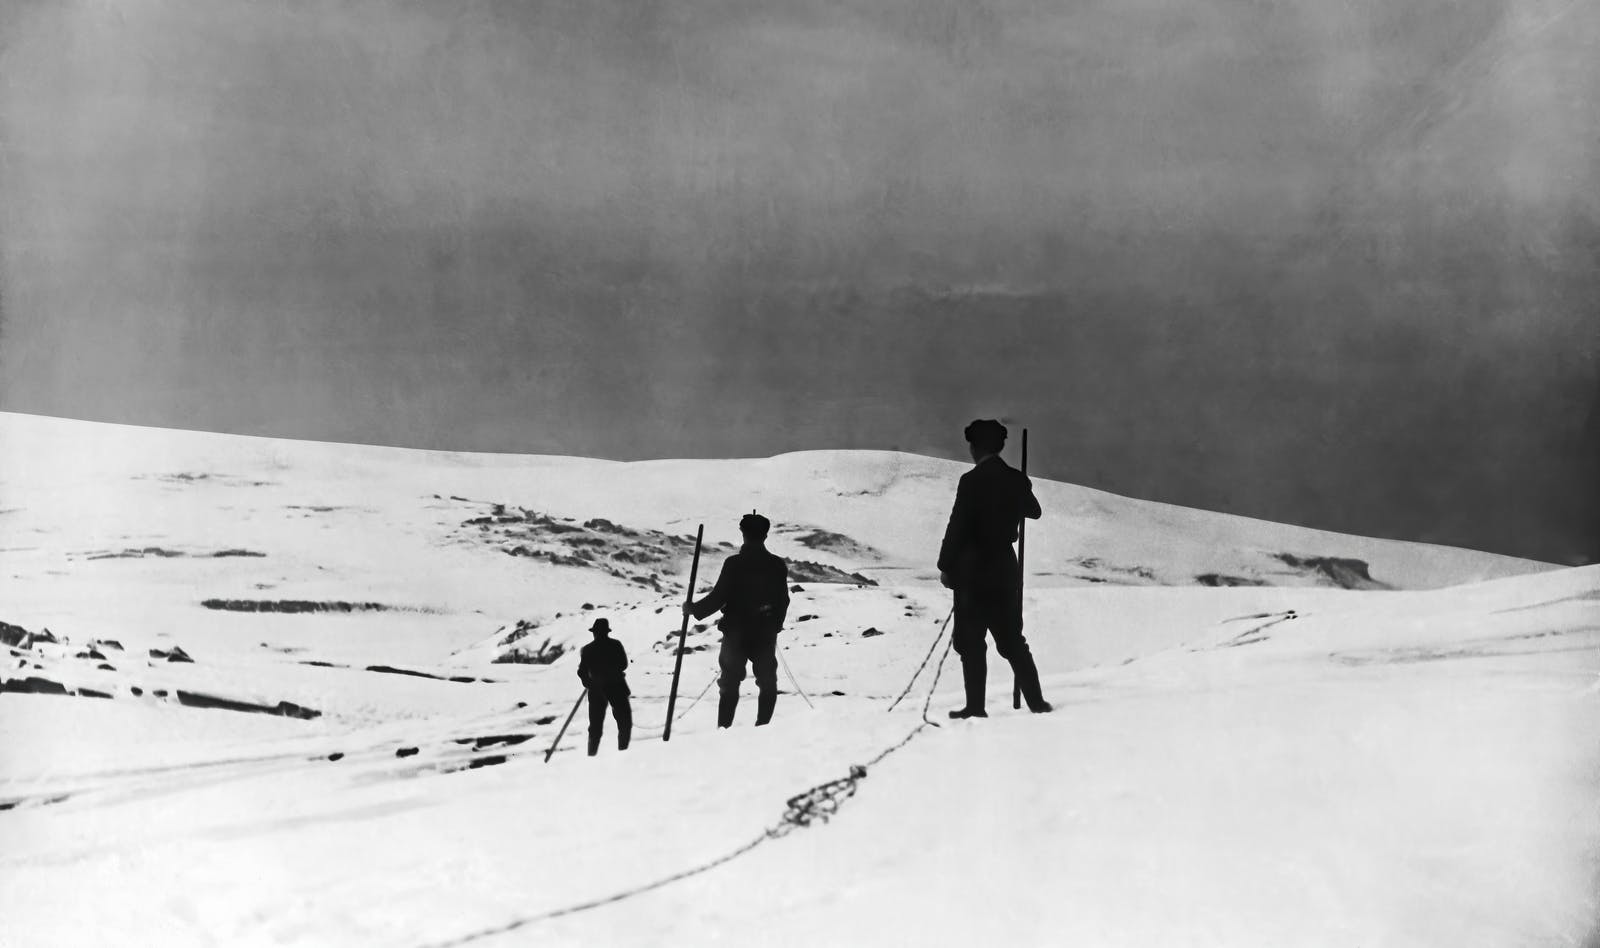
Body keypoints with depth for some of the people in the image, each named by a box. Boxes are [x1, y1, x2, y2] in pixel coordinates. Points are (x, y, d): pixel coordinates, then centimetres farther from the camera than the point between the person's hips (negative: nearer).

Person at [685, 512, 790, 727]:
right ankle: (763, 727, 7)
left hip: (735, 633, -2)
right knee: (767, 683, 14)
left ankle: (724, 729, 2)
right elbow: (783, 601, 6)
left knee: (730, 684, 7)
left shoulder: (734, 564, -13)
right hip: (765, 635, 2)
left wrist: (694, 609, 2)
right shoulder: (777, 565, -2)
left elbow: (718, 597, -13)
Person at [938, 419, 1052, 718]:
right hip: (1006, 569, 6)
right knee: (1011, 639, 13)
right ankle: (1036, 701, 11)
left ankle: (976, 706, 1)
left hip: (973, 572, -6)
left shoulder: (972, 481, -15)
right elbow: (1034, 512, 21)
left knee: (971, 641, 2)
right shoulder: (1016, 479, 3)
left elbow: (957, 527, -15)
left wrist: (945, 566, -6)